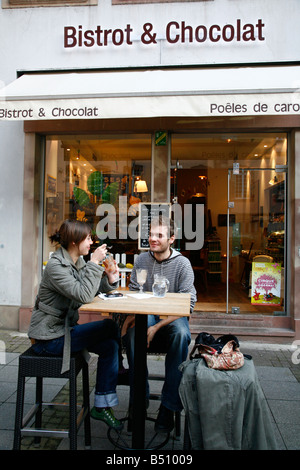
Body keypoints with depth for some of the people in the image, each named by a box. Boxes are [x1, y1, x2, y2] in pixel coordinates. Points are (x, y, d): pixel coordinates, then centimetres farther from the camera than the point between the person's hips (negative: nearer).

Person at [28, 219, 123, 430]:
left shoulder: (78, 262, 7)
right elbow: (84, 295, -31)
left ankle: (103, 406, 4)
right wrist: (95, 263, -27)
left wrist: (110, 280, -11)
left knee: (110, 345, -8)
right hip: (49, 338, -8)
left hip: (65, 328, 9)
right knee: (110, 327, -13)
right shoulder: (56, 266, -21)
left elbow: (94, 289, 9)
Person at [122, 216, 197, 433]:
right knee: (132, 330, -31)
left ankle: (169, 406, -19)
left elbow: (188, 304, -11)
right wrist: (130, 316, -16)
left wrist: (157, 327, -21)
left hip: (173, 318, -2)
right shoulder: (142, 260, 5)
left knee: (181, 333, -35)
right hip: (147, 316, 2)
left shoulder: (182, 263, -6)